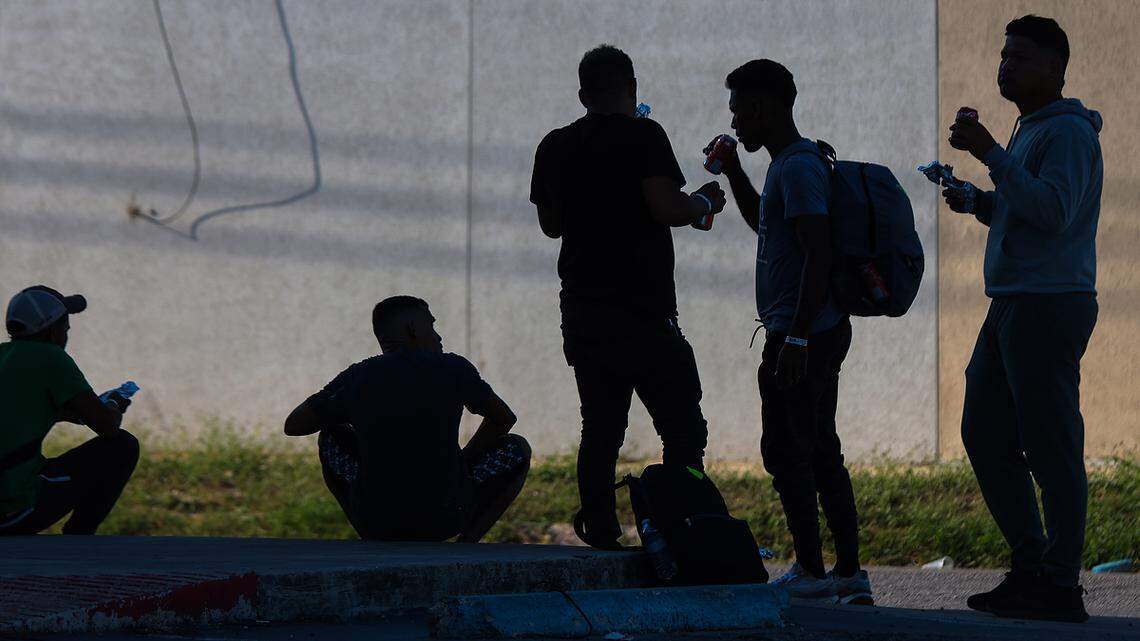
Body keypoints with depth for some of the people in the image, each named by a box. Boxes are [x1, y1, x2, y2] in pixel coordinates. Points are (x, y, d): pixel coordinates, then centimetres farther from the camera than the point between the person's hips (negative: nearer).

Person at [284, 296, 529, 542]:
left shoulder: (357, 377, 1)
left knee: (330, 438, 29)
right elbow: (504, 419, 13)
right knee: (518, 448, 21)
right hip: (445, 520, -2)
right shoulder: (453, 369, -2)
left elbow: (293, 425, 11)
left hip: (375, 523, 2)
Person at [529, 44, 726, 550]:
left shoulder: (555, 146, 11)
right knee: (683, 429, -3)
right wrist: (705, 203, 3)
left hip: (582, 309, 6)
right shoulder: (642, 136, -7)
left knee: (601, 428, 9)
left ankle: (601, 537, 4)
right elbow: (666, 208, -16)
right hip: (642, 308, -6)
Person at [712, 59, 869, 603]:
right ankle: (849, 572, 13)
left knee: (785, 453, -6)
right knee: (821, 451, 12)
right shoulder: (795, 162, 17)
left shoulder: (798, 168, -15)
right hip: (823, 332, 10)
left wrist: (795, 338, -26)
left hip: (801, 333, -10)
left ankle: (811, 571, -4)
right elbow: (763, 224, 36)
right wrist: (733, 172, 23)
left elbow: (818, 254, -23)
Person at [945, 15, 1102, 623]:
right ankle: (1031, 566, 17)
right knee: (985, 436, 11)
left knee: (1051, 448, -8)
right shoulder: (1029, 130, 22)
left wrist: (992, 155, -23)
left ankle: (1060, 586, -5)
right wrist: (978, 202, 12)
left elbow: (1054, 211, -24)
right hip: (1012, 303, 10)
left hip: (1050, 304, -10)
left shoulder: (1068, 132, -9)